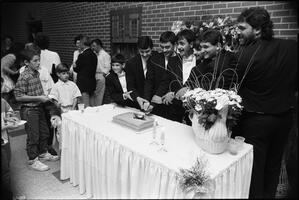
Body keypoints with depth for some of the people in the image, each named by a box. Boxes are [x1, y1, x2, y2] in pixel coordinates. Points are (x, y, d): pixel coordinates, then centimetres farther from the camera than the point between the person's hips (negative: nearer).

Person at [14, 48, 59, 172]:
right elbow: (18, 96, -21)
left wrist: (44, 96, 6)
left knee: (44, 132, 18)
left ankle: (43, 153, 37)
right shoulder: (24, 77, -20)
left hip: (39, 107, 8)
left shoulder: (37, 73, 4)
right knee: (33, 136, 3)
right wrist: (38, 98, -22)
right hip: (29, 110, -8)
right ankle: (33, 160, 20)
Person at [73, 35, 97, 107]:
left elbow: (76, 69, -7)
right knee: (92, 105, 15)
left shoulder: (82, 55, -16)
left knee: (86, 106, -2)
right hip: (92, 82, 7)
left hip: (84, 82, -7)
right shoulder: (94, 55, 6)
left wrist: (74, 66, 11)